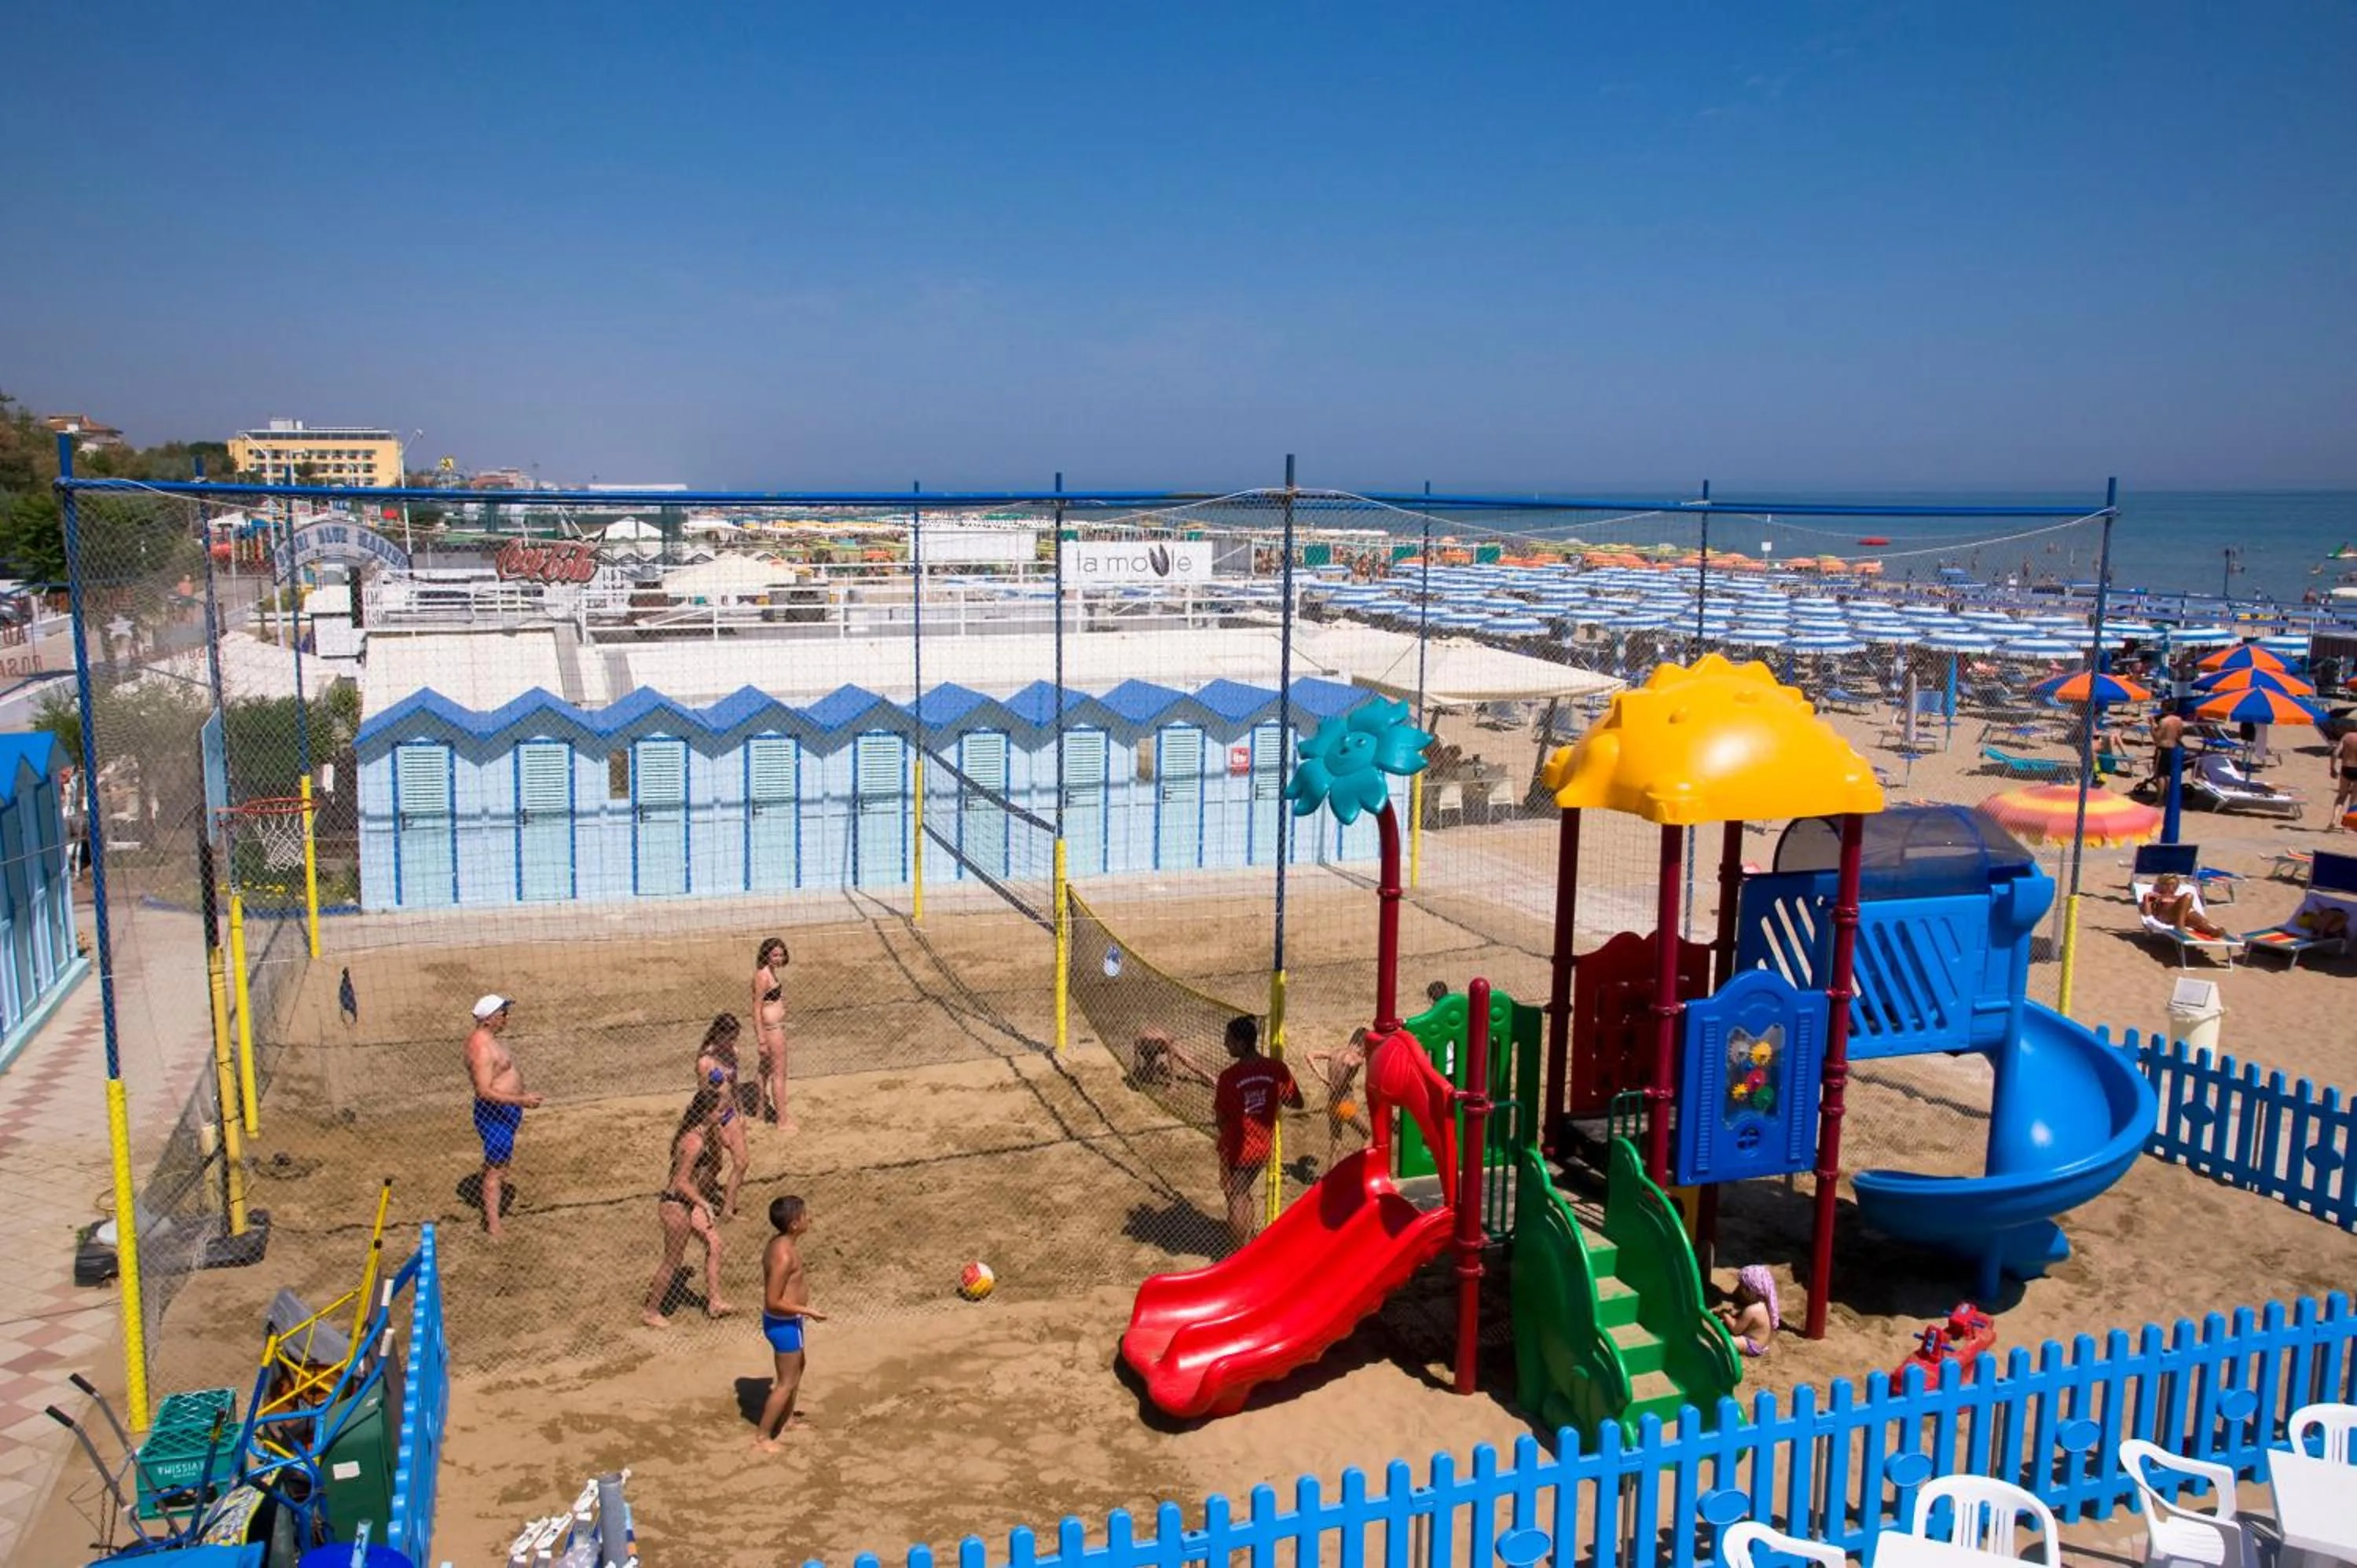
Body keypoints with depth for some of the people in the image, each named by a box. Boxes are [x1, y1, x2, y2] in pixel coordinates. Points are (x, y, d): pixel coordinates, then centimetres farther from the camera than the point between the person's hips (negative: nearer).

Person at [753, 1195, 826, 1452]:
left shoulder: (779, 1243, -1)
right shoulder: (784, 1255, -30)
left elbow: (771, 1284, 12)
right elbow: (773, 1301, -28)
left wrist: (800, 1282, 21)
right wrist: (807, 1311, -22)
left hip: (784, 1321, 10)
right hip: (784, 1324, -10)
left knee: (796, 1369, 28)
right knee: (787, 1382, 6)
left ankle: (786, 1420, 47)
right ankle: (762, 1436, 18)